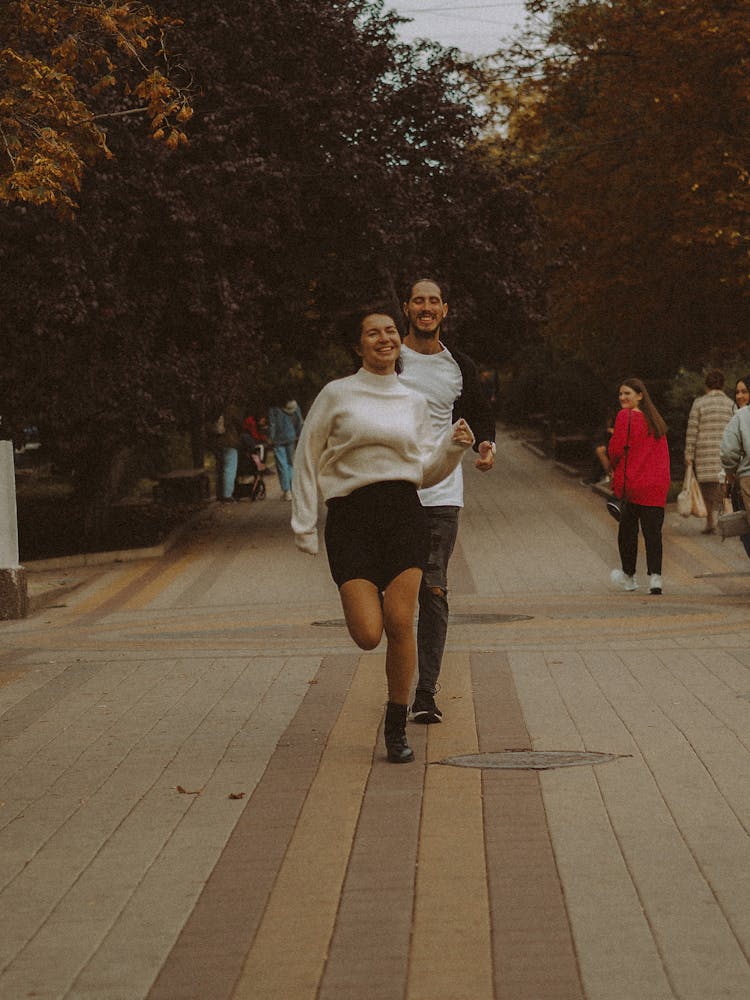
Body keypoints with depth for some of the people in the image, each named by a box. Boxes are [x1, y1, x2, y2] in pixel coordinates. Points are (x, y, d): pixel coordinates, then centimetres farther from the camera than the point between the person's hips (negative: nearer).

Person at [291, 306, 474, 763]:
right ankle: (366, 598, 29)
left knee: (400, 623, -11)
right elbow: (307, 461, 6)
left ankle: (397, 726, 5)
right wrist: (304, 527, 4)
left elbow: (426, 472, 14)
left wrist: (454, 447, -5)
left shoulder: (414, 402, 13)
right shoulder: (338, 394, 3)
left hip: (404, 514, 2)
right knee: (368, 635, -10)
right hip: (351, 518, -2)